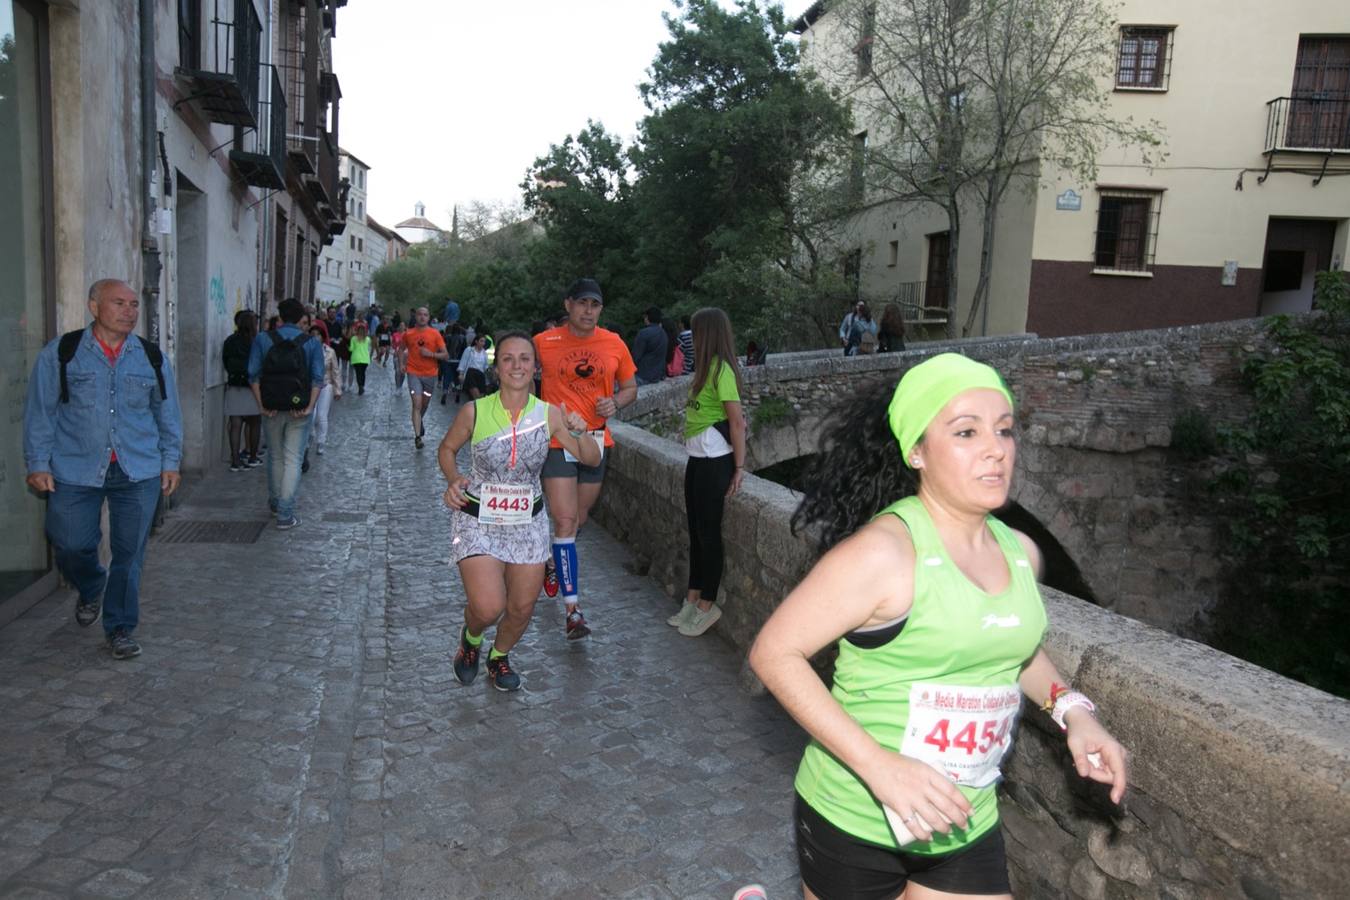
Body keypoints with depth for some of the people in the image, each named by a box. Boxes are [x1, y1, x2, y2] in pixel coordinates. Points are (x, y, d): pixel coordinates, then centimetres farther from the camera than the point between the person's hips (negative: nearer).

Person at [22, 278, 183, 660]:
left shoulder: (153, 358, 5)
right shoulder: (60, 354, -1)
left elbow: (168, 414, 12)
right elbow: (40, 412, 1)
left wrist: (170, 462, 9)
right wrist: (38, 464, -3)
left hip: (139, 473, 1)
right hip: (75, 472, -1)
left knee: (129, 554, 4)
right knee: (72, 546, 3)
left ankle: (120, 628, 20)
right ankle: (90, 589, 38)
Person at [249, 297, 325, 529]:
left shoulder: (262, 340, 0)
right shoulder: (312, 343, -2)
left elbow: (253, 375, -4)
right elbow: (317, 378, -9)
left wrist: (262, 405, -2)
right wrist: (309, 407, -9)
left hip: (272, 409, 2)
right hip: (299, 410, -2)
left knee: (275, 457, 20)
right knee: (293, 460, 1)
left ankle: (275, 502, 37)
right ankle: (285, 514, -2)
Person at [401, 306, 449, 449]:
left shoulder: (435, 334, -2)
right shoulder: (408, 334, 2)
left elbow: (445, 355, -3)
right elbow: (403, 349, 21)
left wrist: (431, 354, -18)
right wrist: (403, 363, 7)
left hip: (431, 374, 1)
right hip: (414, 373, -1)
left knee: (425, 404, 17)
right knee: (417, 404, -12)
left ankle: (420, 421, 49)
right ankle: (417, 436, -15)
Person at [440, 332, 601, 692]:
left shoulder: (550, 415, -8)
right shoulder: (475, 412, -12)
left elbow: (592, 459, -1)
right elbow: (447, 448, 6)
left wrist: (580, 433, -22)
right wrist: (453, 479, -14)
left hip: (527, 522, 3)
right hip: (477, 520, -3)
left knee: (522, 608, 9)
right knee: (488, 608, -15)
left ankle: (499, 656, 42)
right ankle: (471, 637, 23)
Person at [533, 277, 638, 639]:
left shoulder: (614, 344, 2)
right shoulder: (543, 342, -4)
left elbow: (630, 386, 13)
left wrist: (615, 402, -8)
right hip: (557, 442, -3)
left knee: (579, 519, 17)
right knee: (565, 521, -11)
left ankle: (556, 564, 48)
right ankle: (573, 608, -9)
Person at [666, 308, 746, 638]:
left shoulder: (720, 370, -16)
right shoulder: (707, 368, 12)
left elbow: (737, 421, -17)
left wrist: (739, 467, -16)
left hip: (714, 462, -9)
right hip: (698, 459, 9)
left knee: (708, 532, 1)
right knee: (696, 530, 15)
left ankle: (707, 606, 13)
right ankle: (693, 600, 26)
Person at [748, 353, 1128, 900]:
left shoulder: (1020, 552, -1)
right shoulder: (884, 551, -23)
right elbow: (774, 653, -21)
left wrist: (1073, 711, 2)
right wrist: (879, 766, -27)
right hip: (856, 820, -6)